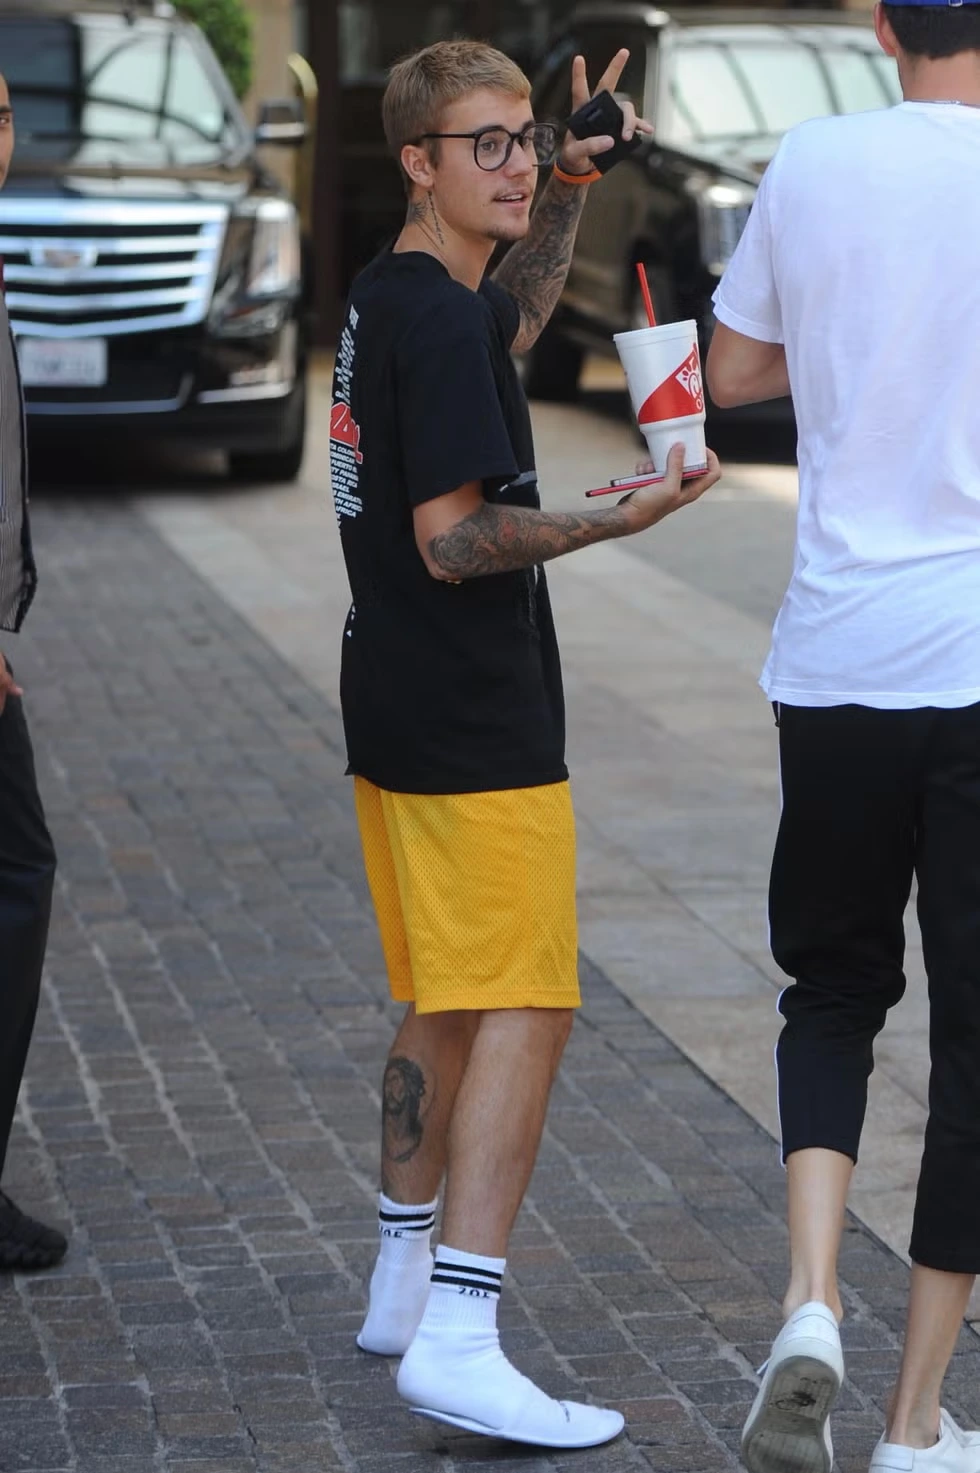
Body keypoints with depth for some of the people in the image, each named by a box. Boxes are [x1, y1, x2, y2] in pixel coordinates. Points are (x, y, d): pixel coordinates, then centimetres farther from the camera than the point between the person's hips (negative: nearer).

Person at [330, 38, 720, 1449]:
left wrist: (564, 195, 24)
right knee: (524, 1008, -11)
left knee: (445, 1007, 20)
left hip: (397, 716, 10)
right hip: (478, 723, -10)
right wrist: (618, 516, -24)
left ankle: (406, 1284, 30)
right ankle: (457, 1342, -17)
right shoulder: (438, 326, -17)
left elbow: (510, 321, 36)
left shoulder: (388, 301, 13)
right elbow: (453, 537, -21)